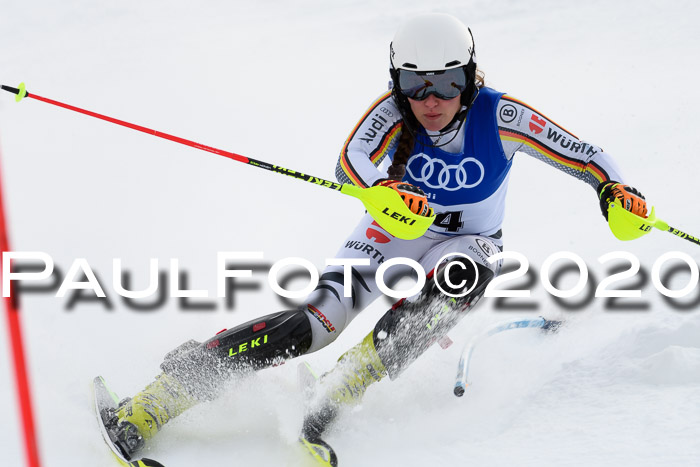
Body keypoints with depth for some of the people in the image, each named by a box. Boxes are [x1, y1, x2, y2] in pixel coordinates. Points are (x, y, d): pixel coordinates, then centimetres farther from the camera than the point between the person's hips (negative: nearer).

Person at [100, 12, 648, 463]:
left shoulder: (499, 116, -22)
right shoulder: (394, 111, -20)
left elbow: (584, 155, -15)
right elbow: (351, 162, -37)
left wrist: (616, 188, -36)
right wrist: (385, 189, -58)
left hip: (467, 243, 1)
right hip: (396, 232, 0)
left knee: (460, 276, -37)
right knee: (320, 318, -23)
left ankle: (338, 394, -31)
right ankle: (147, 409, -27)